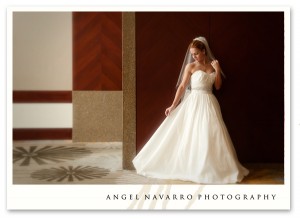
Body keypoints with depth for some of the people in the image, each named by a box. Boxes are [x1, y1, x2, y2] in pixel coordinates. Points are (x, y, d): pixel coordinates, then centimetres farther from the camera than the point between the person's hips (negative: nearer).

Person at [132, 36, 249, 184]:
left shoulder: (212, 65, 9)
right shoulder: (190, 66, -2)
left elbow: (218, 86, 8)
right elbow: (182, 86, -5)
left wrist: (217, 70, -4)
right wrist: (173, 105, -10)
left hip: (210, 103, 4)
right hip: (194, 103, -4)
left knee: (211, 136, 2)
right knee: (191, 135, -4)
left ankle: (212, 168, 11)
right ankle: (191, 167, 6)